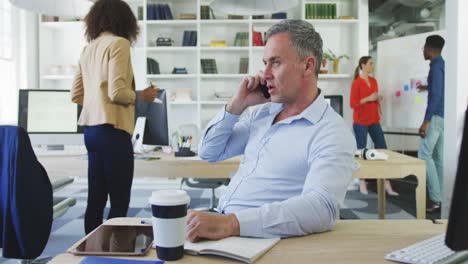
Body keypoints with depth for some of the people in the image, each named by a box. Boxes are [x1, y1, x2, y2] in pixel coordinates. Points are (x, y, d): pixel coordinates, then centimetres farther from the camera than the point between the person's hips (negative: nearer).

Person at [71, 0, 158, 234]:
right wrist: (142, 95, -1)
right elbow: (117, 92, -17)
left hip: (92, 129, 8)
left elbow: (76, 95, 17)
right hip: (111, 130, -8)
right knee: (119, 203, -1)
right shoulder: (118, 43, -7)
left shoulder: (88, 49, 15)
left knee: (96, 199, 13)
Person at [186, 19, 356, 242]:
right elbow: (210, 153, 16)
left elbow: (321, 208, -27)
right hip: (221, 222, 7)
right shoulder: (262, 113, 11)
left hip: (262, 240, -6)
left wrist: (229, 223, -35)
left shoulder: (332, 133, -12)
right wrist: (237, 104, 1)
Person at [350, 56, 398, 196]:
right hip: (360, 121, -7)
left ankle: (387, 184, 8)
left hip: (374, 121, 7)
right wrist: (368, 99, -20)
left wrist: (378, 99, 1)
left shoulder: (373, 81, 12)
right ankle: (362, 184, 13)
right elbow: (352, 103, -14)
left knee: (382, 149, 3)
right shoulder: (356, 82, -9)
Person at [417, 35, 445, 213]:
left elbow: (436, 95, -22)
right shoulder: (442, 64, 15)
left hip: (437, 116, -10)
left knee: (424, 154, -10)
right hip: (443, 116, 10)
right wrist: (427, 87, 49)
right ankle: (441, 197, 12)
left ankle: (435, 199, -12)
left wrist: (426, 121, -24)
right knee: (439, 156, 9)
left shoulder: (436, 66, -14)